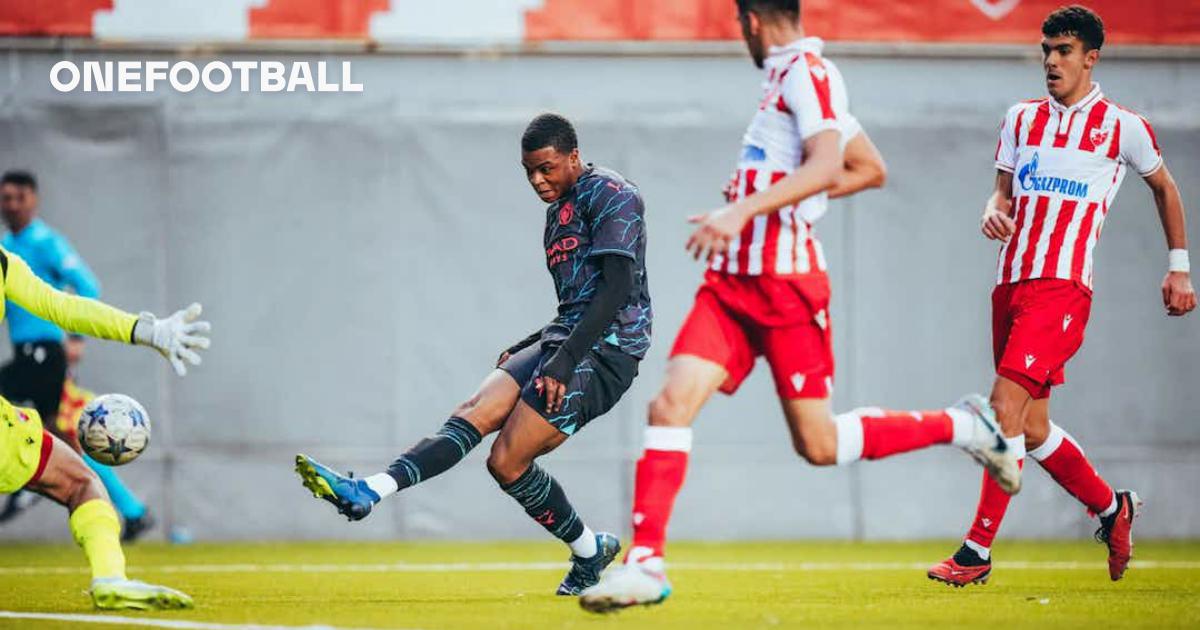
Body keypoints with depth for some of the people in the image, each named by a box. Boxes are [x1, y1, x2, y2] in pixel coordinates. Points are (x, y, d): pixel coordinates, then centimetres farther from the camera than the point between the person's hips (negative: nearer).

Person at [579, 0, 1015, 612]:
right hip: (731, 280, 8)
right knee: (671, 404, -9)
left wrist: (745, 209, -33)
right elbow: (870, 169, 26)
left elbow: (827, 166, -25)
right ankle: (644, 564, -11)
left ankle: (960, 425, 19)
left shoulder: (807, 72, -10)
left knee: (818, 445, 1)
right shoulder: (785, 79, 18)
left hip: (784, 284, -8)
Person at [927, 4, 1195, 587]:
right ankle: (1112, 507, 32)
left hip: (1063, 287, -6)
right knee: (1032, 427, 8)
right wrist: (995, 210, -5)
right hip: (1011, 284, 6)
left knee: (1006, 403, -19)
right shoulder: (1021, 118, 14)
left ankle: (978, 551, -19)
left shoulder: (1123, 127, 2)